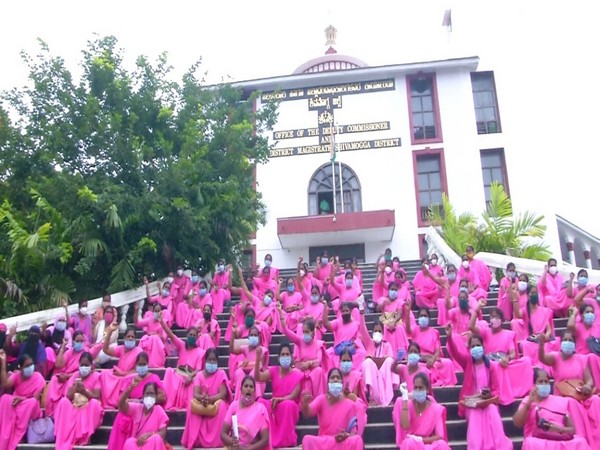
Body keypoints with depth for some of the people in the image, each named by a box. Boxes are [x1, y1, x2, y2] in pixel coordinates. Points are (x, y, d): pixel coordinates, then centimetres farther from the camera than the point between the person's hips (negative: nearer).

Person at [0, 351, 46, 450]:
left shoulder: (38, 377, -10)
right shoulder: (16, 375, -3)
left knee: (33, 402, -37)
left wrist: (22, 399, -32)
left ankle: (15, 439, -29)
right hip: (15, 405, 2)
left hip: (30, 409, -2)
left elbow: (36, 399, -14)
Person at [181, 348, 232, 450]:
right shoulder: (200, 374, 1)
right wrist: (202, 398, -38)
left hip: (217, 403, -2)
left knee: (221, 405, -36)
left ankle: (217, 440, -27)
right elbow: (195, 394, -13)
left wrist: (209, 399, -34)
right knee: (192, 404, -30)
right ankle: (195, 439, -25)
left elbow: (223, 394, -16)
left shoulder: (221, 373, -5)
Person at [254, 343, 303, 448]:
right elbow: (258, 378, -15)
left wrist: (280, 399, -31)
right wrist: (258, 360, -30)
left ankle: (287, 440, -24)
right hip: (274, 406, 2)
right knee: (261, 402, -29)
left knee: (287, 404, -38)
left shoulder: (297, 374, -5)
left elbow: (293, 396, -12)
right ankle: (270, 438, -25)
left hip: (289, 408, -2)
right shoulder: (273, 370, 2)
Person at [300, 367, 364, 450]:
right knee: (307, 439, -32)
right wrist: (305, 403, -46)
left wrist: (347, 435, -25)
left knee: (357, 439, -33)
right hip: (322, 442, 0)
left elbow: (353, 431, -1)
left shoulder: (350, 404, -2)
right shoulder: (321, 399, -2)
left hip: (343, 443, 0)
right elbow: (308, 412, -22)